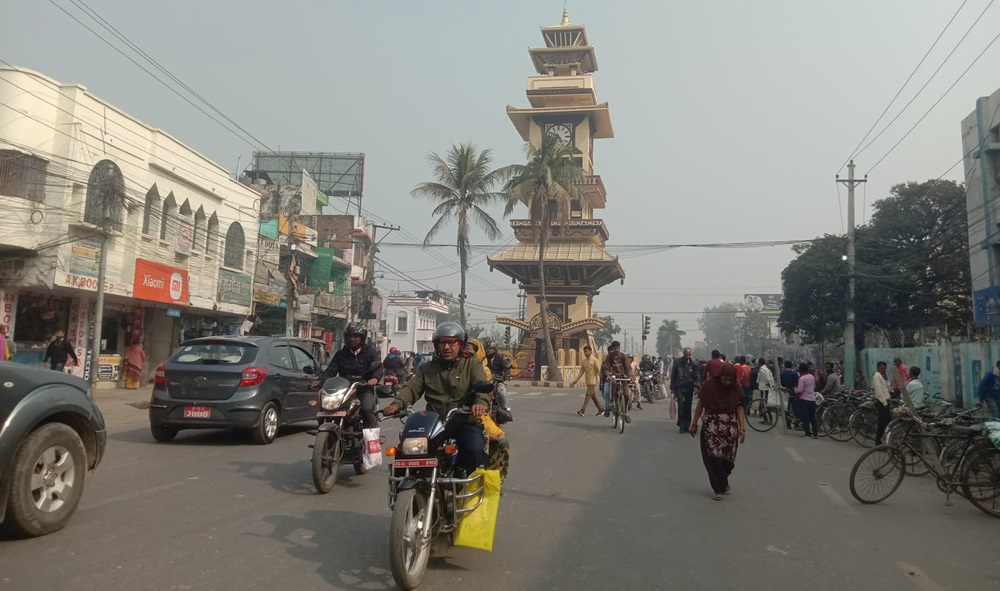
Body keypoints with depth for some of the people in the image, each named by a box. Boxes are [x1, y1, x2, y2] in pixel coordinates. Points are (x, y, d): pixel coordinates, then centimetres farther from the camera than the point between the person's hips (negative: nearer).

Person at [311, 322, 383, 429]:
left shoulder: (370, 352, 10)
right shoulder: (341, 354, 19)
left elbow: (378, 367, -7)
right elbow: (331, 370, 8)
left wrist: (375, 378, -31)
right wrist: (320, 380, -14)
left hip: (364, 389, -3)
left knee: (367, 409, -31)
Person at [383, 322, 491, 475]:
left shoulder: (472, 364, 10)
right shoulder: (426, 368, 20)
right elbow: (411, 388, 5)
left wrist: (481, 402, -34)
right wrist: (397, 403, -18)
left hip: (466, 424, -3)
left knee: (475, 451, -32)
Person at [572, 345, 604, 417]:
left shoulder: (594, 360, -10)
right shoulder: (583, 361, 8)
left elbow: (599, 371, -11)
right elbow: (581, 372, 13)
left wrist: (601, 380, -16)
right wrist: (576, 380, 6)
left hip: (593, 381, -7)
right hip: (587, 381, 7)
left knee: (588, 395, -12)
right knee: (593, 396, 12)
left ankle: (582, 411, -17)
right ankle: (601, 410, 22)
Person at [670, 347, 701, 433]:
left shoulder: (693, 363, -2)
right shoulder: (677, 362, -3)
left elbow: (697, 375, -1)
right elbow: (673, 375, 2)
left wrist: (696, 386, -15)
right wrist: (672, 387, 1)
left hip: (689, 388, 1)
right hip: (679, 387, -1)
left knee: (688, 407, 6)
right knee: (681, 405, -11)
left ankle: (687, 426, 16)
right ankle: (681, 425, -6)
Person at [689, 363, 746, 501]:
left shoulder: (737, 389, -4)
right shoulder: (708, 385, -10)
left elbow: (740, 408, 1)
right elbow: (700, 404, 0)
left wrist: (742, 427, -7)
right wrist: (694, 423, 3)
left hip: (730, 427, 2)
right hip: (711, 426, -2)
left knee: (727, 458, 4)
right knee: (713, 457, -8)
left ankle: (722, 483, 32)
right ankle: (719, 488, 6)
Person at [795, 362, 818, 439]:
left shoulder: (801, 378, -17)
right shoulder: (812, 376, 6)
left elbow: (799, 390, -20)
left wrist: (795, 389, 0)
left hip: (804, 399, -7)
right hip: (812, 399, 7)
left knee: (805, 417, 1)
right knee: (812, 417, 13)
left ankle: (808, 433, 1)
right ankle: (815, 433, 13)